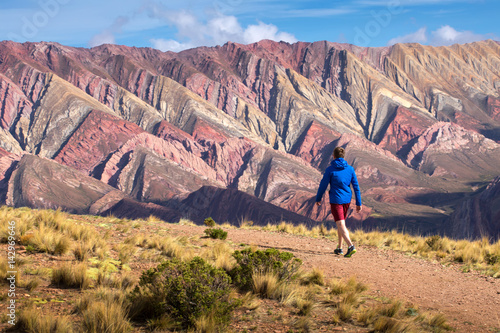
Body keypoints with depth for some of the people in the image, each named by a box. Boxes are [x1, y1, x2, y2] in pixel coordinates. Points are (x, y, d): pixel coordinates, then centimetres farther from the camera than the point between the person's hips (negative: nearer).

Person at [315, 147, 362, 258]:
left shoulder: (330, 169, -9)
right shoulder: (350, 169, 2)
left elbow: (323, 185, -5)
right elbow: (356, 186, 3)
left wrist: (318, 199, 10)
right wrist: (358, 203, 8)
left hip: (336, 200, -5)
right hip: (347, 200, 5)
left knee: (341, 225, -8)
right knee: (341, 223, 20)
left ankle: (351, 246, -26)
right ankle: (339, 248, 25)